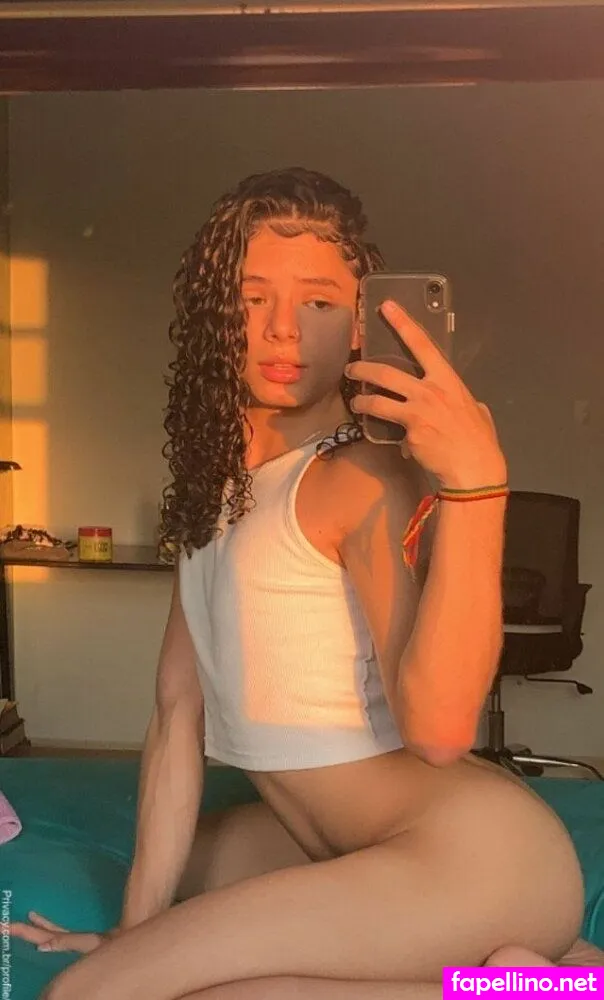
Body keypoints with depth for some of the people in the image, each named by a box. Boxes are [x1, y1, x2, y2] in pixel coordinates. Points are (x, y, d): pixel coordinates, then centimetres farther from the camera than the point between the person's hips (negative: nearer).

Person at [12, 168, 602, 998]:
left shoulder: (367, 477, -15)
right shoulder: (217, 486, 10)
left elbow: (438, 726, -28)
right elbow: (179, 710, 6)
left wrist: (474, 480, -36)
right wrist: (139, 924, 5)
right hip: (334, 839, 9)